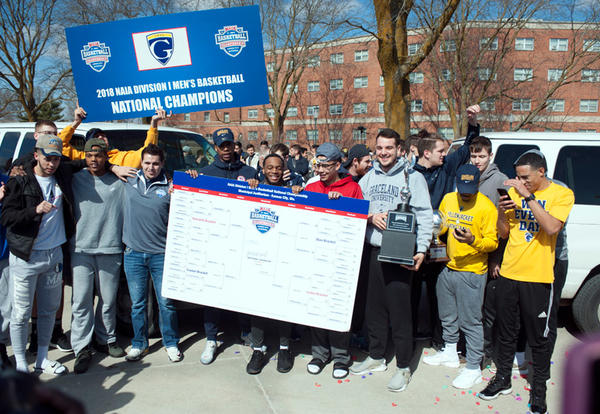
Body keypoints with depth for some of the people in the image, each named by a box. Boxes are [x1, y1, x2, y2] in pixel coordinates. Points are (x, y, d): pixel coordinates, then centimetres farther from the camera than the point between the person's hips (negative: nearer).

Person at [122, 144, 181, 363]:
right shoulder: (129, 181, 6)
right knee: (137, 303, 11)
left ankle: (171, 344, 22)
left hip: (161, 254, -2)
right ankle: (139, 344, 27)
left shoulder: (169, 188, -1)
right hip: (134, 254, 2)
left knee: (166, 302, 6)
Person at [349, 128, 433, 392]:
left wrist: (421, 249, -15)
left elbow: (425, 216, -6)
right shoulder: (368, 178, 12)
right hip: (372, 250, 5)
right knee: (374, 306, 13)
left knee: (400, 309, -1)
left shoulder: (413, 177, -3)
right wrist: (371, 217, -4)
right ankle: (376, 356, 29)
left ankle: (403, 367, 13)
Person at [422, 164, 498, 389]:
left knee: (470, 321, 0)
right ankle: (450, 352, 39)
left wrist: (473, 240, -32)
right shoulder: (448, 199, 6)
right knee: (447, 315, 20)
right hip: (448, 268, 7)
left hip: (471, 272, -7)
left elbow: (493, 242, -14)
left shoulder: (486, 207, -13)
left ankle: (474, 368, 14)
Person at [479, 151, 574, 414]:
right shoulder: (514, 192, 6)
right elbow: (504, 233, 9)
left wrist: (528, 196, -24)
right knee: (506, 332, 15)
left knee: (538, 337, 8)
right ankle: (502, 379, 32)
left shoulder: (562, 194, -4)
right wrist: (502, 212, -10)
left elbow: (553, 227, -22)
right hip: (508, 274, 4)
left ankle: (539, 388, 26)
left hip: (538, 277, -4)